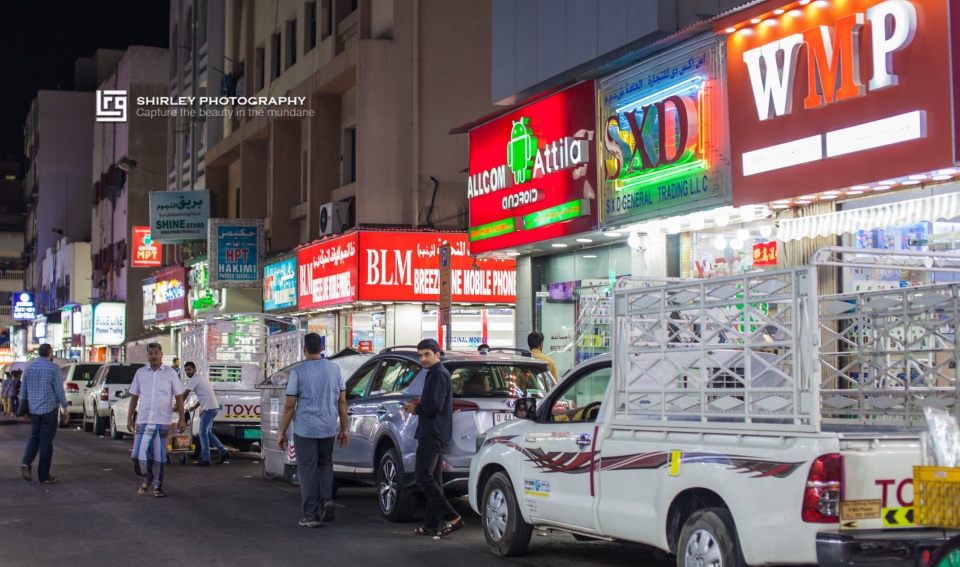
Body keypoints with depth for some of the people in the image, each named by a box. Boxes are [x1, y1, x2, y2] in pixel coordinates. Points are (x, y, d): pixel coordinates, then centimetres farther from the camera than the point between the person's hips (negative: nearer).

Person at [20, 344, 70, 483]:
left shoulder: (29, 368, 7)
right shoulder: (53, 368, -8)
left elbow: (23, 391, 11)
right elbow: (59, 391, -9)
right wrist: (65, 409, -1)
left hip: (33, 409, 5)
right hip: (49, 409, -4)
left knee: (34, 437, 18)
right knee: (46, 440, 2)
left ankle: (26, 463, -6)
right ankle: (44, 475, 6)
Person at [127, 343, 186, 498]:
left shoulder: (170, 373, 2)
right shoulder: (140, 373, 8)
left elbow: (179, 396, 4)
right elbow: (134, 396, 14)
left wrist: (181, 419, -2)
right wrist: (130, 417, 9)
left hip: (163, 421, -1)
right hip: (143, 421, 2)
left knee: (159, 457, 2)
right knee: (139, 455, -5)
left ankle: (158, 486, 15)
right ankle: (147, 478, 21)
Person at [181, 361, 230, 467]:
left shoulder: (194, 379, -8)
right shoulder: (201, 377, 21)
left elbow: (185, 394, -7)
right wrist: (195, 407, 31)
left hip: (209, 408, -10)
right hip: (214, 407, 10)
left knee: (203, 433, -7)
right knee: (208, 432, 16)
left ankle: (205, 459, -9)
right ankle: (223, 452, 16)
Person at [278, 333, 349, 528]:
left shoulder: (298, 371, -8)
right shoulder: (334, 369, 3)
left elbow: (290, 405, -7)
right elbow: (342, 402, 5)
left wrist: (282, 433, 1)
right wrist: (344, 429, 13)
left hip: (305, 429, -3)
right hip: (328, 429, 3)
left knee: (308, 470, 4)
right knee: (325, 464, 21)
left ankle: (311, 515, 6)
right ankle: (327, 499, 2)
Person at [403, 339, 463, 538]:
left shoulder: (439, 374, -12)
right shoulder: (434, 374, 21)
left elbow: (435, 406, -21)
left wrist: (416, 409, -6)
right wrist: (420, 404, 8)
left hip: (433, 435, -11)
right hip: (434, 434, 11)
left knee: (423, 477, -15)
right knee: (433, 479, 11)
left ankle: (451, 518, -18)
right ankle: (431, 525, 14)